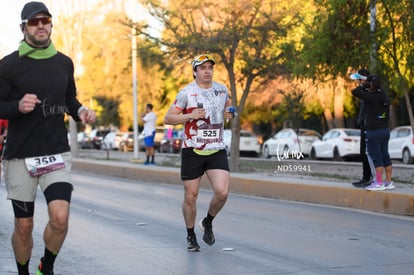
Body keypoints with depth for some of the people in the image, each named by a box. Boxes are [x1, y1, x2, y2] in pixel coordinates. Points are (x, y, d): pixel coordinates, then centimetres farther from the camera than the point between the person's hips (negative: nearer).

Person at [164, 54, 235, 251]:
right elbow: (168, 118, -4)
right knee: (190, 197, 3)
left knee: (222, 192, -15)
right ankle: (190, 236, 25)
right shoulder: (186, 92, -5)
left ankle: (208, 223, 13)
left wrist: (228, 114, 5)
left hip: (217, 151, 2)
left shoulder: (222, 90, 7)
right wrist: (191, 115, -18)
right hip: (192, 151, -2)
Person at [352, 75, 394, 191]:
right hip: (385, 130, 8)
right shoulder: (385, 98, 9)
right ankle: (389, 182, 14)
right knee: (385, 156, 11)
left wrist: (364, 85, -5)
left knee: (376, 157, -5)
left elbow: (355, 92, -19)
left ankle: (379, 183, -4)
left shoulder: (371, 97, -15)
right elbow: (387, 116, 14)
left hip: (374, 132, -8)